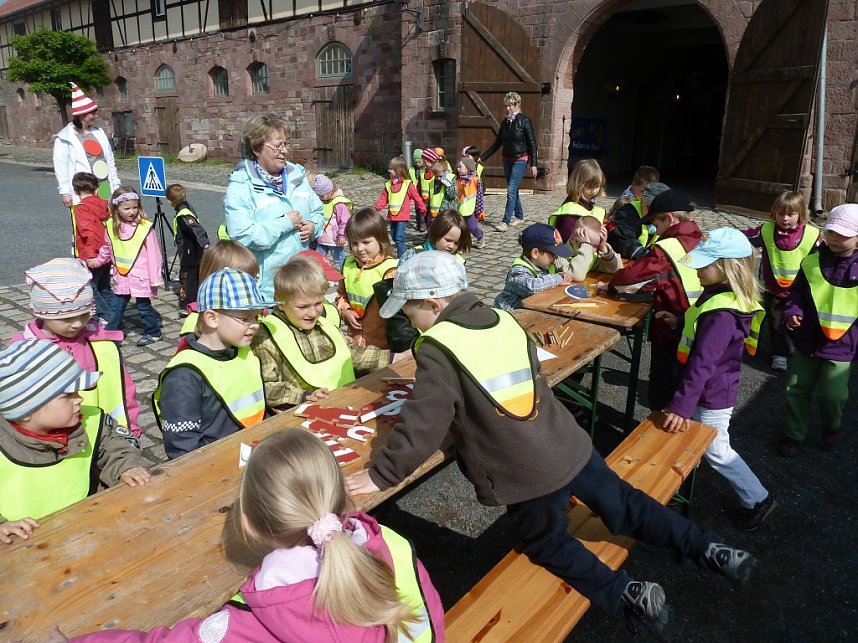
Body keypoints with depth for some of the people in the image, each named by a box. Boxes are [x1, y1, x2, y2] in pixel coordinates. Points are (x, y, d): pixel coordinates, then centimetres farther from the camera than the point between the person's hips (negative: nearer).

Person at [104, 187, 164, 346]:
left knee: (144, 306, 8)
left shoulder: (145, 227, -15)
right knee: (116, 307, 12)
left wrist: (155, 278, -11)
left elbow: (153, 254, -12)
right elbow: (109, 250, 14)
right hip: (121, 277, 4)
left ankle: (153, 332, 25)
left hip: (140, 276, -4)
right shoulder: (112, 227, 0)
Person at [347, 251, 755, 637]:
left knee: (548, 546, 20)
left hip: (526, 476, -6)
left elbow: (422, 424, -19)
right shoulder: (504, 320, 7)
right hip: (570, 446, 6)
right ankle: (709, 550, 31)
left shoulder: (438, 349, -14)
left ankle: (628, 596, 16)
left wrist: (380, 474, -9)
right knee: (625, 506, 24)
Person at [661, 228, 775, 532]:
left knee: (716, 452, 10)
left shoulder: (722, 313, -32)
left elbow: (702, 364, -34)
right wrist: (679, 322, 8)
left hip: (711, 397, -9)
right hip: (712, 390, 9)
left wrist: (681, 406, -34)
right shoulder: (720, 296, -2)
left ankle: (757, 499, 29)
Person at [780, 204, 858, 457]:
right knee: (797, 390, 9)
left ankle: (832, 428, 38)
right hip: (807, 341, 2)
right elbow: (797, 291, 9)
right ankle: (794, 434, 28)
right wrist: (792, 311, -10)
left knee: (832, 395, 6)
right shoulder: (811, 262, -2)